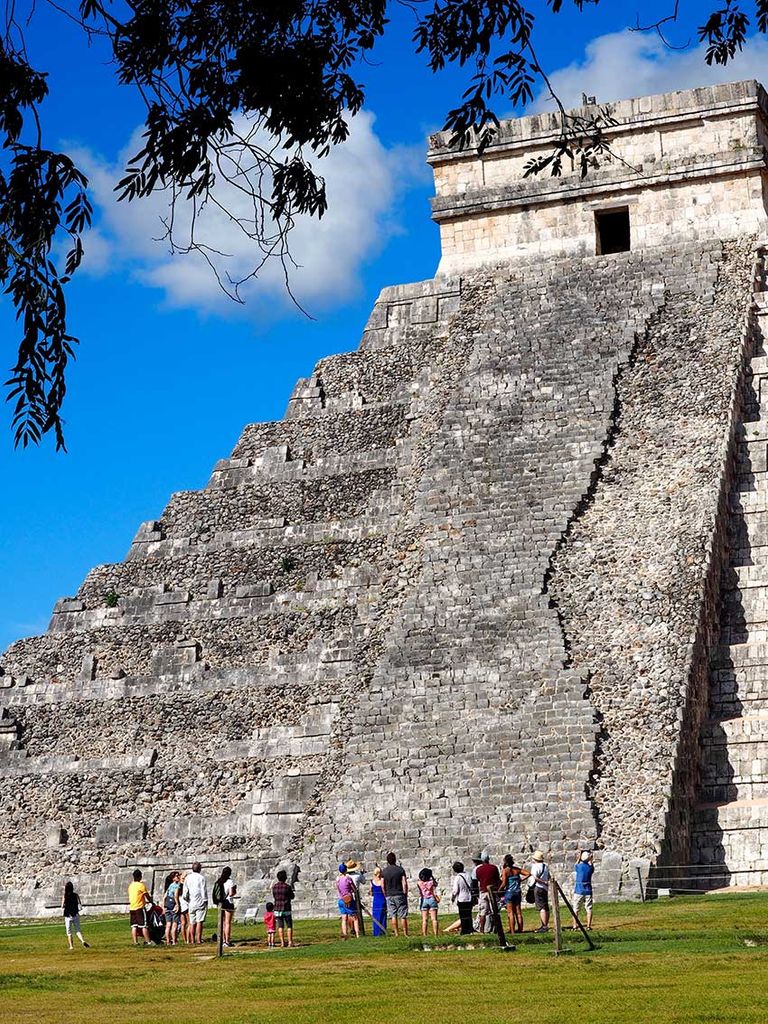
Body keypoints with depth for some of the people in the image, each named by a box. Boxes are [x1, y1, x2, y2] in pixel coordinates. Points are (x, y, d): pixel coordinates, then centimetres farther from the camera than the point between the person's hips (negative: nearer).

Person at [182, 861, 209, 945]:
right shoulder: (201, 878, -7)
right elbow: (204, 891, -8)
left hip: (191, 903, 4)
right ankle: (198, 940, -11)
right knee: (199, 922, -6)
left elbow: (185, 893, 7)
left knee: (192, 923, 7)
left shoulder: (187, 878, 6)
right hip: (200, 903, -4)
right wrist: (205, 901, 0)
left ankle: (192, 941, 8)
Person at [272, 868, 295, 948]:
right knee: (289, 926, 4)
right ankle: (290, 942, -3)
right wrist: (291, 890, 19)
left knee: (280, 926, 7)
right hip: (286, 909, -3)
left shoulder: (274, 887, 0)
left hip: (277, 909, 4)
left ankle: (282, 943, 3)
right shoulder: (287, 887, -12)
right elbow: (292, 896, 2)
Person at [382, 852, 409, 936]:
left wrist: (385, 895, 14)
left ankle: (396, 933, 3)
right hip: (399, 894, -2)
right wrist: (405, 893, 2)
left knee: (393, 916, 5)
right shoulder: (400, 869, -5)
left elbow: (383, 885, 3)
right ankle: (405, 933, 1)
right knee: (403, 916, 1)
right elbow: (404, 883, -8)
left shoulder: (384, 871, 1)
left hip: (389, 896, 2)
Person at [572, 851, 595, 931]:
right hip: (588, 890, 1)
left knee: (575, 909, 5)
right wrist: (590, 860, 30)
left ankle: (575, 926, 3)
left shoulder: (579, 866, -8)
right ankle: (589, 926, 4)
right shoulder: (590, 867, -3)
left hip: (579, 890, -1)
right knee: (589, 909, 7)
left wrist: (579, 858, 24)